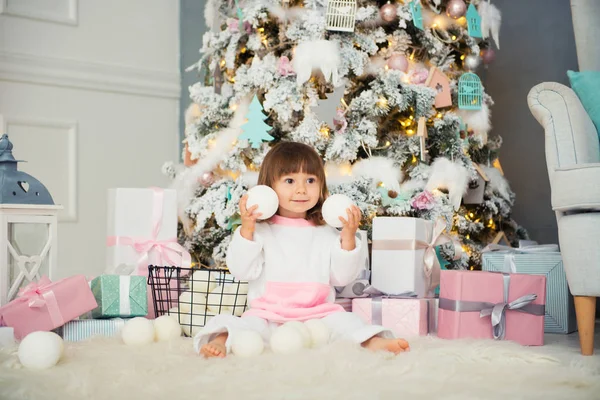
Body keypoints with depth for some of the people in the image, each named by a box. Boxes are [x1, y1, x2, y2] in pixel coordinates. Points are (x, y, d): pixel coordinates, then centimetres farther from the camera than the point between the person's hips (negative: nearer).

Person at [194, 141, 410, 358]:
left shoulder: (327, 233, 10)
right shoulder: (260, 230, 3)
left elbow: (342, 277, 5)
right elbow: (242, 271, -5)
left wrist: (348, 237, -6)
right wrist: (246, 230, -16)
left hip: (318, 315, 2)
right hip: (268, 315, -2)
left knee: (343, 321, -23)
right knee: (248, 324, -29)